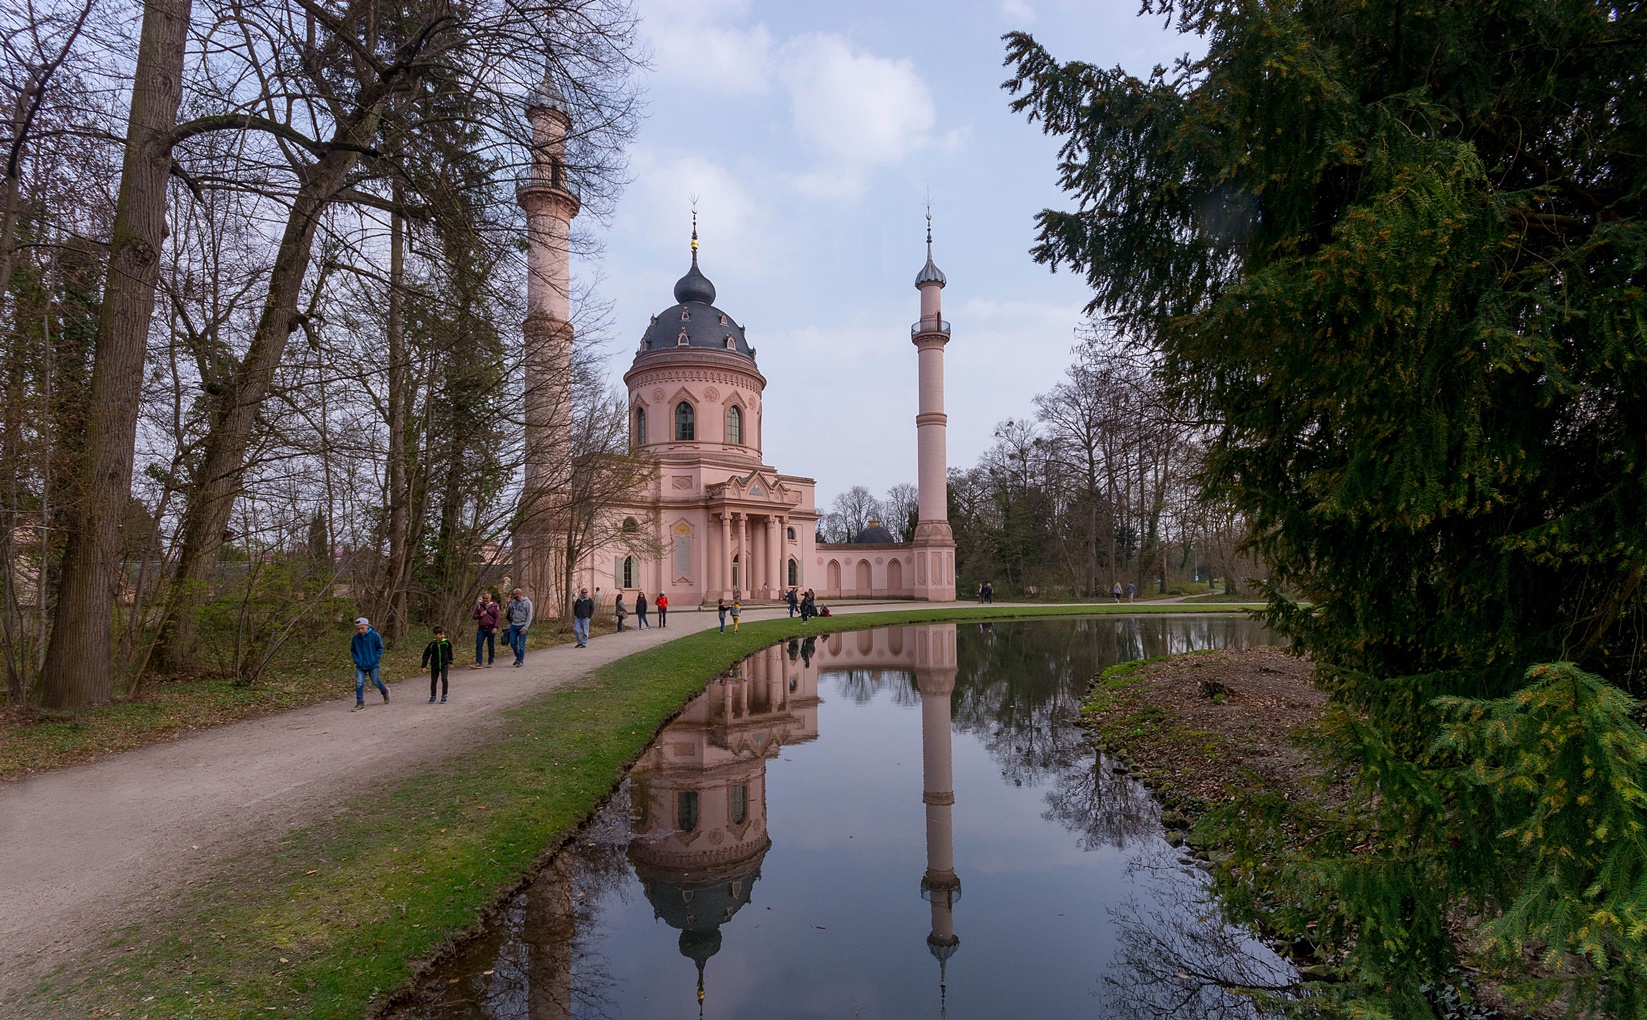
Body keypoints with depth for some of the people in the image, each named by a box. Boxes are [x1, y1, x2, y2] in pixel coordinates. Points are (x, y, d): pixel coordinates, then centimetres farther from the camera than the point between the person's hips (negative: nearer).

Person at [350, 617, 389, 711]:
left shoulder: (375, 636, -9)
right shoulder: (355, 638, -1)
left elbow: (380, 648, -2)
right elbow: (353, 651, 12)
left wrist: (375, 659, -10)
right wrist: (356, 660, -1)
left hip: (373, 665, -3)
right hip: (360, 666, 3)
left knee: (376, 682, 8)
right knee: (359, 684, -5)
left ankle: (385, 692, 38)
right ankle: (360, 703, 3)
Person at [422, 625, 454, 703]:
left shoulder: (446, 643, -8)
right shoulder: (432, 644, -11)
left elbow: (450, 652, 8)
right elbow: (426, 655, -3)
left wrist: (450, 662, 13)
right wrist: (424, 666, -6)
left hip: (444, 665, -1)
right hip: (434, 665, 1)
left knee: (444, 679, -11)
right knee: (433, 681, 8)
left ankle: (444, 696, 2)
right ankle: (432, 696, 24)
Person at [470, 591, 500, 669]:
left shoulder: (495, 606, 1)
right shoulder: (479, 605, 10)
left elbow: (497, 617, -3)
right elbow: (474, 616, 13)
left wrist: (495, 627, -14)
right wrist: (480, 615, -7)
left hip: (491, 629, -3)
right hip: (481, 628, 3)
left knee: (491, 646, 4)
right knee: (478, 645, -4)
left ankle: (490, 662, 14)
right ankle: (478, 663, -4)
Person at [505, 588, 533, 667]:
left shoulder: (527, 603, -7)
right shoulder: (513, 602, 8)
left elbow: (529, 616, -9)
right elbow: (510, 614, 16)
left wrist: (525, 628, -15)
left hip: (522, 626, -5)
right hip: (513, 625, 5)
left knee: (521, 645, -2)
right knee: (512, 643, 6)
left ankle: (520, 661, 8)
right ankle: (518, 656, 27)